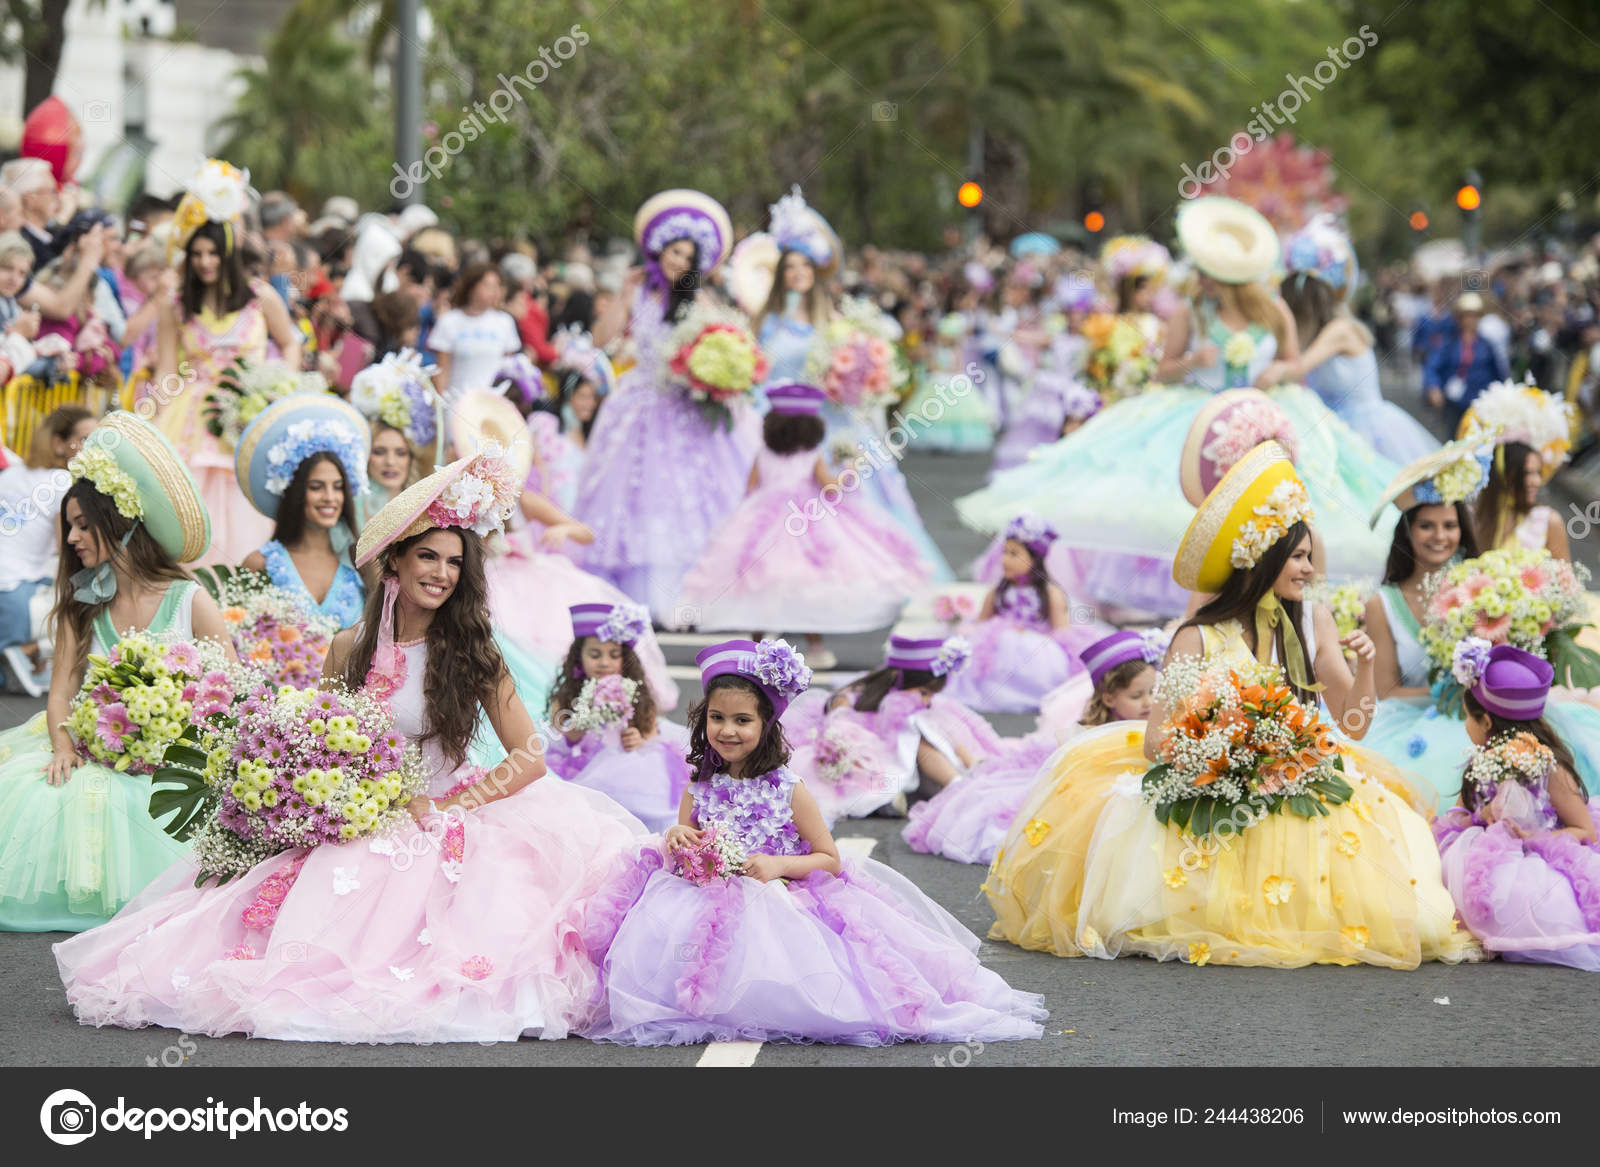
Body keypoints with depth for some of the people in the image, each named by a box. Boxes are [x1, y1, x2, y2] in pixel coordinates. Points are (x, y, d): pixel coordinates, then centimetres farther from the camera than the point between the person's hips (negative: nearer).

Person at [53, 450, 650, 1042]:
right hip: (358, 833, 2)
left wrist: (443, 808, -14)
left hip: (443, 835, -2)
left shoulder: (473, 655, 0)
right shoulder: (350, 648, 7)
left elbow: (530, 757, -6)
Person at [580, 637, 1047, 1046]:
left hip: (778, 906, -3)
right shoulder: (698, 789, 7)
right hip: (708, 904, 3)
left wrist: (780, 865, -15)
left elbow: (830, 860, 1)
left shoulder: (789, 791, -3)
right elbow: (681, 855, 17)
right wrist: (675, 843, -7)